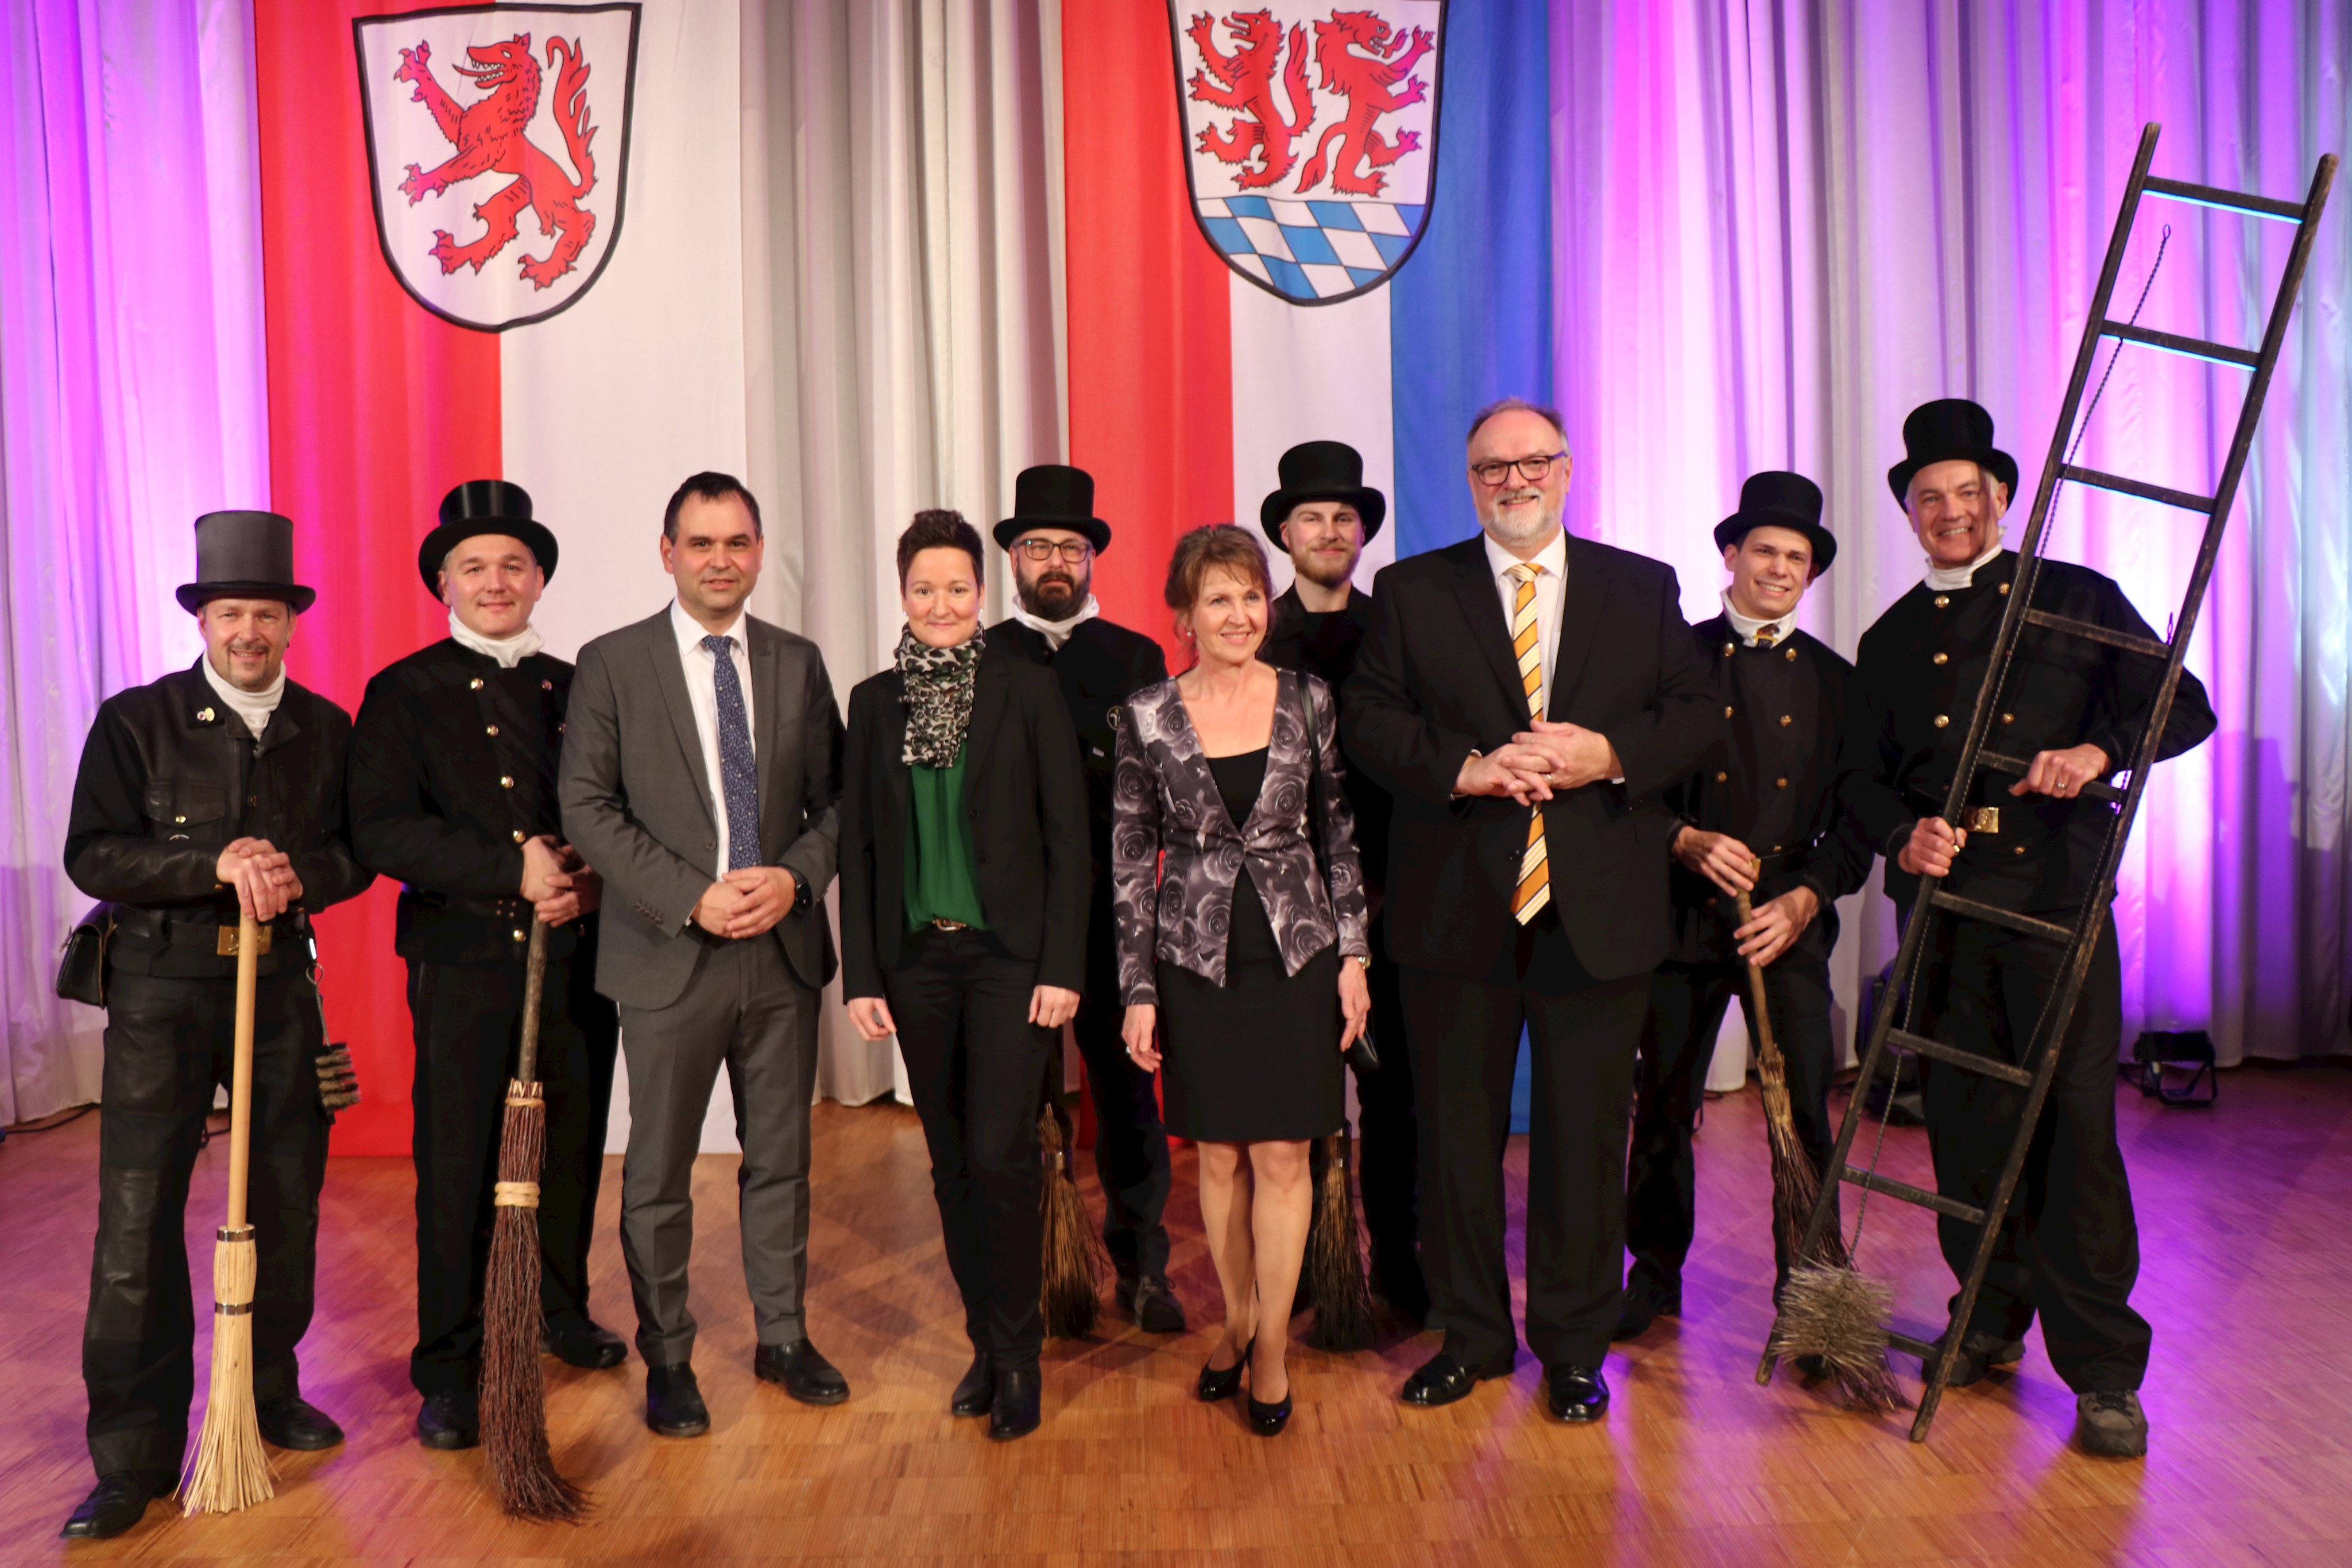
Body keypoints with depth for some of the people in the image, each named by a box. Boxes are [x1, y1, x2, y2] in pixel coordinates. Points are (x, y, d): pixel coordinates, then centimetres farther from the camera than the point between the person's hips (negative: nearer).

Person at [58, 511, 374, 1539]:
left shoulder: (326, 728, 6)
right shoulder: (135, 720, -2)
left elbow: (358, 852, 6)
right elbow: (92, 857, -7)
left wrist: (298, 875, -15)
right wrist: (216, 864, -21)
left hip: (281, 984, 3)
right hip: (163, 989, -3)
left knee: (287, 1200, 10)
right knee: (137, 1217, -4)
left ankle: (271, 1395, 28)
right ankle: (133, 1456, 6)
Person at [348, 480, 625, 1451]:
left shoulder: (577, 689, 13)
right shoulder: (404, 693, 1)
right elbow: (381, 831, -11)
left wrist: (590, 885, -9)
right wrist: (513, 869, -19)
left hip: (577, 958, 4)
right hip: (463, 960, -3)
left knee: (573, 1147, 12)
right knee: (456, 1163, 0)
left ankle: (563, 1313, 33)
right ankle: (447, 1371, 13)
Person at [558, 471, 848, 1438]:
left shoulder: (798, 663, 7)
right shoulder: (612, 663, -2)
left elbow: (833, 798, 8)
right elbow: (586, 807, -7)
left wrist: (796, 877, -11)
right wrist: (694, 895, -15)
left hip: (784, 949, 3)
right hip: (669, 955, -2)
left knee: (781, 1157, 13)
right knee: (659, 1171, 8)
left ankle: (783, 1337, 30)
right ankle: (667, 1360, 25)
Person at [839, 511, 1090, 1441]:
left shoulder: (1028, 691, -3)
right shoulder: (877, 700, 7)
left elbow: (1068, 835, -4)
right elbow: (858, 844, 7)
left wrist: (1063, 968, -10)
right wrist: (861, 975, 2)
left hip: (1010, 954, -3)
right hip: (917, 957, 4)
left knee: (1000, 1154, -8)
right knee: (953, 1163, 11)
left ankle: (1018, 1352, 11)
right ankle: (986, 1341, 26)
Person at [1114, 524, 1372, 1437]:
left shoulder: (1308, 702, 0)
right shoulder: (1147, 717, -3)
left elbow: (1339, 838, 5)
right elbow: (1131, 859, 0)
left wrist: (1354, 957, 1)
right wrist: (1138, 991, -2)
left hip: (1296, 953, 0)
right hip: (1197, 960, 0)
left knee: (1282, 1155, 4)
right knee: (1220, 1155, 11)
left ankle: (1272, 1342, 20)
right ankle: (1238, 1320, 31)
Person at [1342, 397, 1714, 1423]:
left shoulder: (1644, 590, 9)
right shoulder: (1410, 593, 6)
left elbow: (1691, 717, 4)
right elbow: (1369, 724, -2)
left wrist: (1612, 755, -14)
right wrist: (1462, 768, -18)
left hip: (1599, 910, 0)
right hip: (1456, 907, 0)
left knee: (1586, 1134, 8)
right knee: (1457, 1129, 10)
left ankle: (1574, 1348, 25)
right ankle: (1471, 1336, 27)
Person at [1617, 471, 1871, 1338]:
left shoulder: (1836, 681, 11)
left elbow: (1855, 816, 8)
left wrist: (1806, 899, -7)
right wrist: (1687, 841, -13)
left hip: (1793, 917, 1)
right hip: (1684, 911, -1)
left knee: (1806, 1114, -1)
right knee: (1662, 1107, 6)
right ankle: (1655, 1276, 22)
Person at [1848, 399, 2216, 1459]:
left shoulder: (2078, 601, 9)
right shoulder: (1891, 640, 17)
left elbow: (2186, 709, 5)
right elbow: (1867, 777, 14)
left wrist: (2102, 749, -15)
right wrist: (1904, 834, -8)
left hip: (2058, 898, -3)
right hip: (1945, 902, 3)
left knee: (2074, 1125, -6)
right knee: (1965, 1119, 7)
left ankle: (2103, 1369, 4)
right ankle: (1991, 1318, 24)